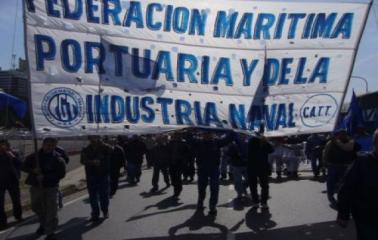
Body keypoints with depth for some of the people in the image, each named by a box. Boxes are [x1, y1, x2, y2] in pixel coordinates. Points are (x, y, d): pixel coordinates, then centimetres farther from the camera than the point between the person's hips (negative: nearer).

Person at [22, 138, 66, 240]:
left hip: (51, 187, -4)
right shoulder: (34, 156, 2)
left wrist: (45, 177, -22)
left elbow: (61, 174, -13)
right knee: (36, 207, 19)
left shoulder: (58, 159, -8)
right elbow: (24, 167, 8)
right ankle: (43, 224, 45)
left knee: (51, 209, -7)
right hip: (36, 186, 4)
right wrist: (33, 170, -14)